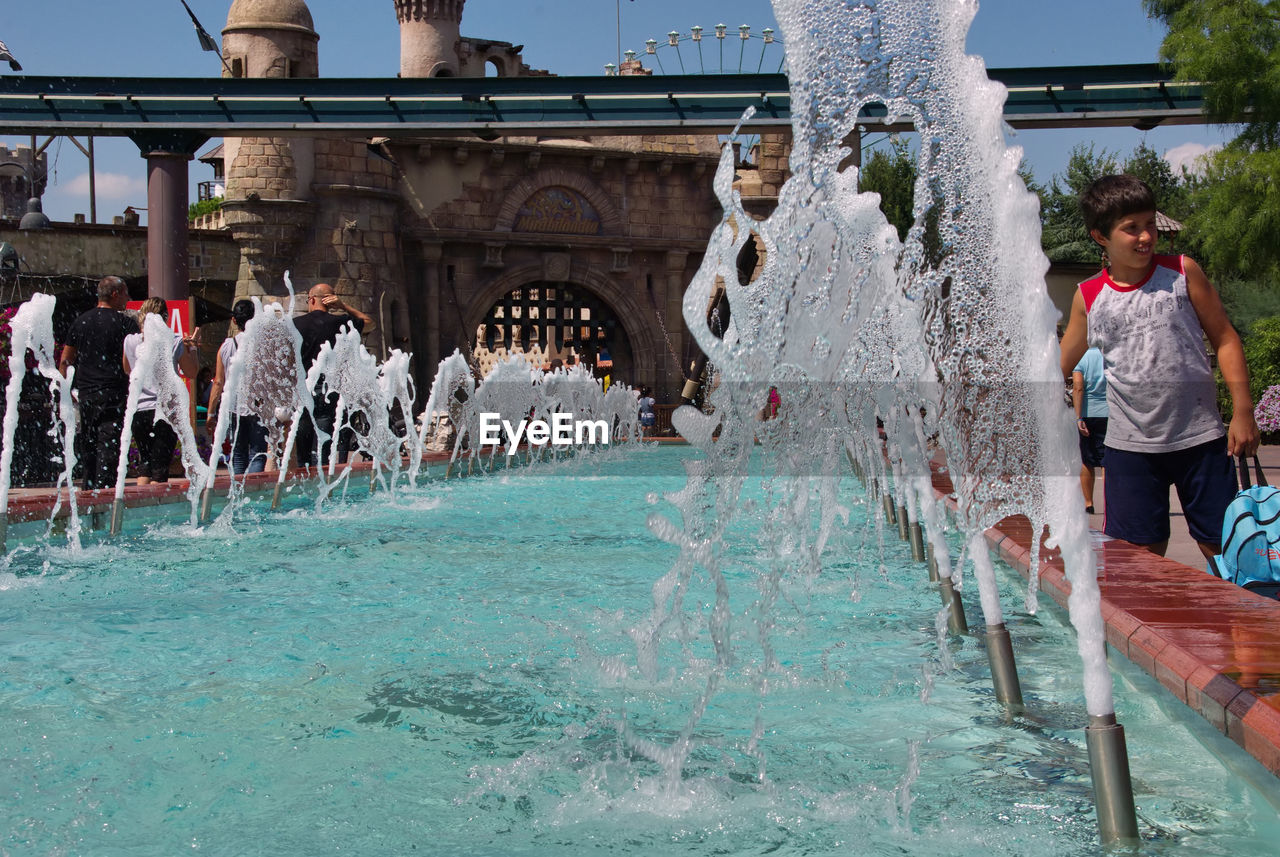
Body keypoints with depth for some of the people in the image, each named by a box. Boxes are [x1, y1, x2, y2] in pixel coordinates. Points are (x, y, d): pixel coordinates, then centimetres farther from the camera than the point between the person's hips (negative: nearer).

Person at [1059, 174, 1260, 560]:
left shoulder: (1182, 272, 0)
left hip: (1199, 437, -1)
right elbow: (1059, 367, 12)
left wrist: (1243, 411, -5)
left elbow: (1225, 339, 3)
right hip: (1130, 445, 1)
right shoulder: (1089, 297, 2)